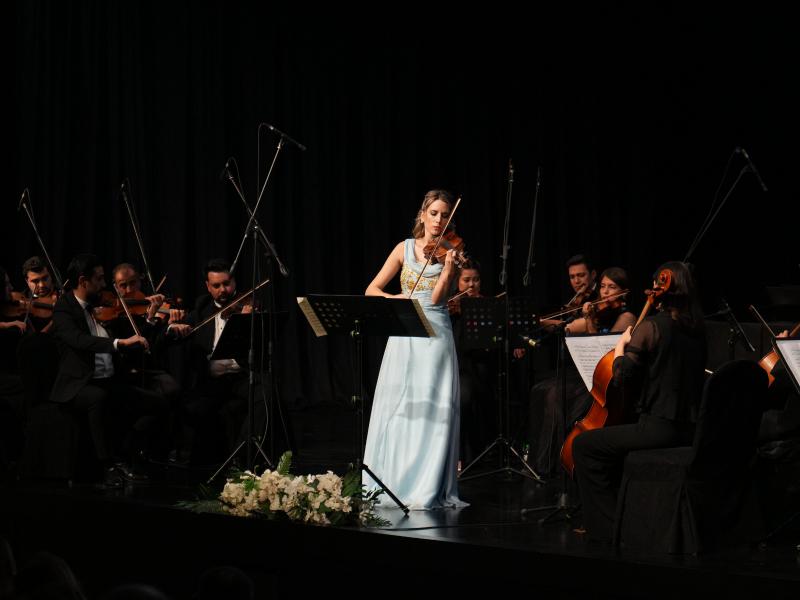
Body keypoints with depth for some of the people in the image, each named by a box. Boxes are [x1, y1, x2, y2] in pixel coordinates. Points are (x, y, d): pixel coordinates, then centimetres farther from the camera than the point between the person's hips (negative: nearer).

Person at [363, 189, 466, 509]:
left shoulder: (447, 252, 2)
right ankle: (388, 483, 11)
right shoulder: (405, 248, 9)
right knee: (394, 409, 2)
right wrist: (392, 298, -13)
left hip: (434, 338, -3)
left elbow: (436, 298, -11)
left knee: (431, 411, -8)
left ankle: (426, 490, -7)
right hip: (402, 337, 3)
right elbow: (372, 289, 7)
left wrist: (448, 266, -24)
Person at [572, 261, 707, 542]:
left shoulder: (652, 326, -12)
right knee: (615, 442, 33)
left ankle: (606, 526, 5)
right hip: (691, 429, 8)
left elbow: (620, 376, -15)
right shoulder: (697, 328, 9)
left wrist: (621, 344, 2)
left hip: (660, 429, -8)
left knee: (584, 445, 4)